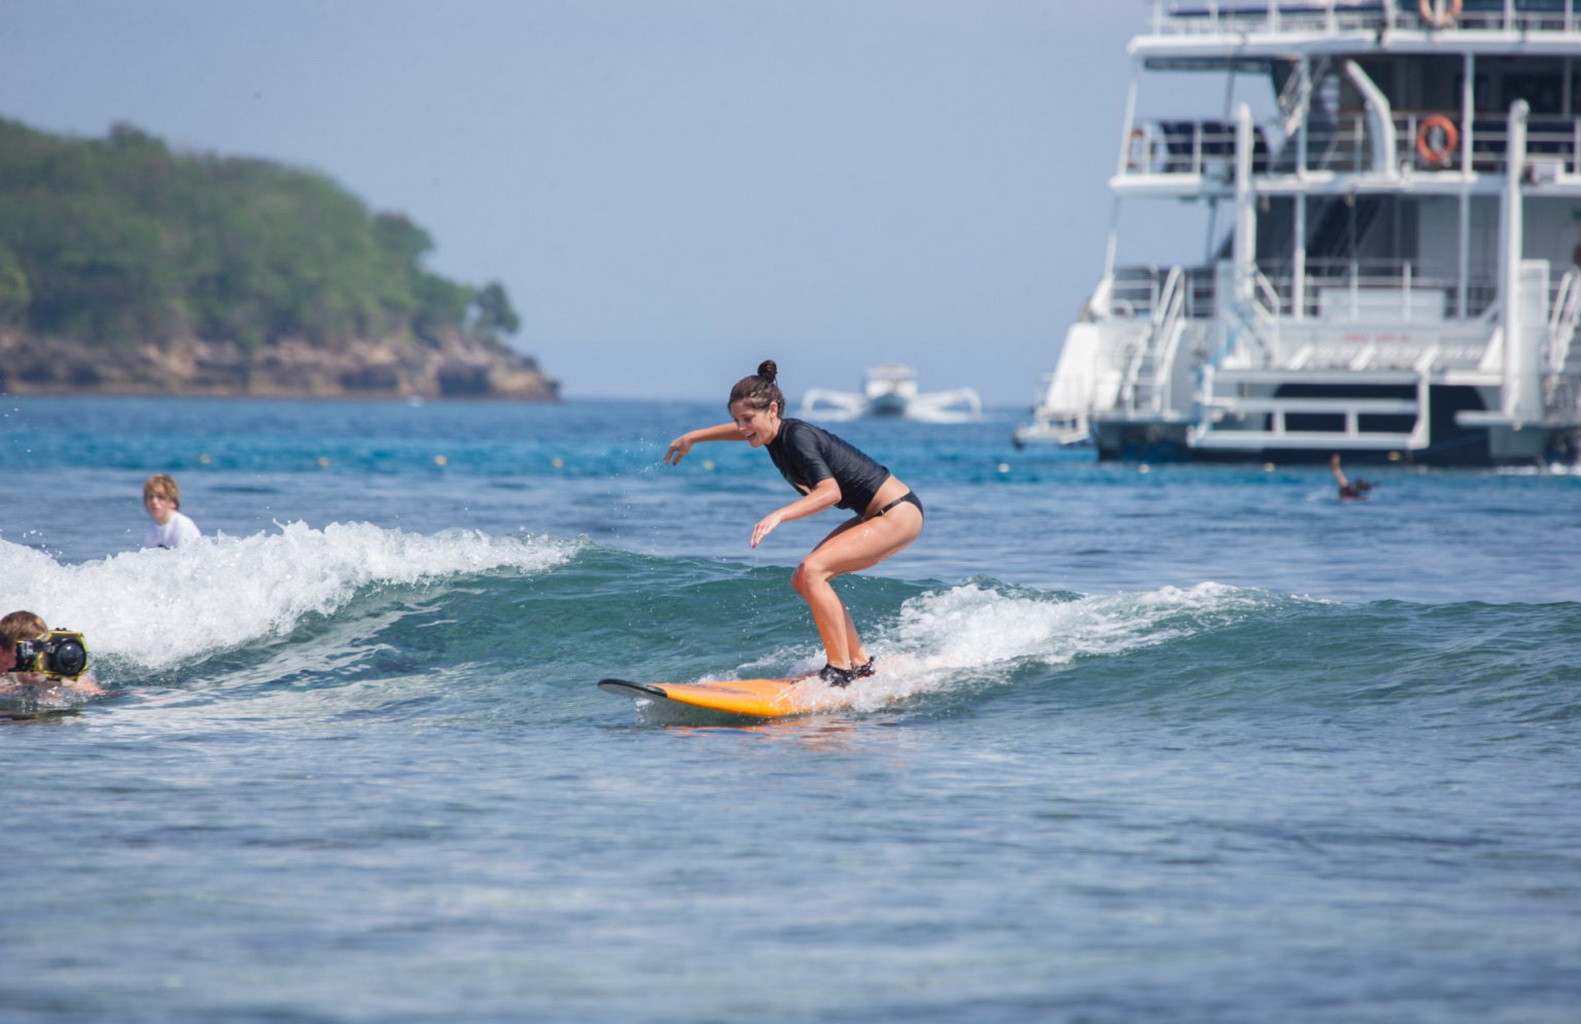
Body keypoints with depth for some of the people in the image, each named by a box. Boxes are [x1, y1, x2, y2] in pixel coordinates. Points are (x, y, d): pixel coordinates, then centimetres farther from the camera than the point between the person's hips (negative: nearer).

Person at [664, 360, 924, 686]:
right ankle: (860, 664, 13)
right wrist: (692, 437, 36)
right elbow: (742, 431, 29)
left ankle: (839, 671, -20)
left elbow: (830, 491, -37)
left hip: (899, 513, -10)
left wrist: (778, 515, -48)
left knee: (812, 571, -21)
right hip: (875, 515, 10)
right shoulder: (777, 433, 4)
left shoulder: (798, 438, -23)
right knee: (804, 580, 10)